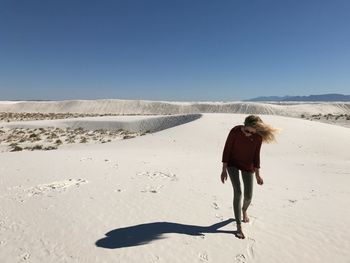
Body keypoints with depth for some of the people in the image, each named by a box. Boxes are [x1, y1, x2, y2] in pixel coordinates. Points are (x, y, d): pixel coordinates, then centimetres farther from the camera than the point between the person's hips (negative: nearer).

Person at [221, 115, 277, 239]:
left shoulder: (258, 137, -16)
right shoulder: (235, 131, -23)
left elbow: (256, 155, -4)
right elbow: (226, 149, -15)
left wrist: (257, 174, -3)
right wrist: (224, 170, -15)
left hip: (248, 166, 3)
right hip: (232, 163, -2)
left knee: (248, 196, 6)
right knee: (238, 192, -16)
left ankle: (244, 210, 44)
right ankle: (239, 226, -6)